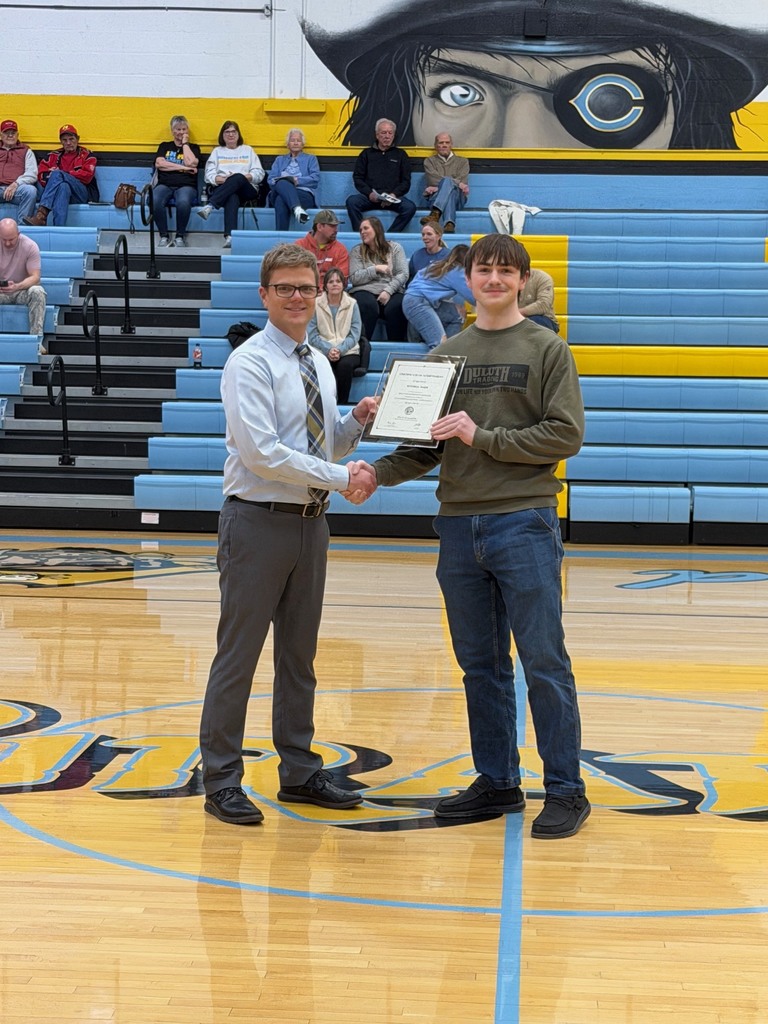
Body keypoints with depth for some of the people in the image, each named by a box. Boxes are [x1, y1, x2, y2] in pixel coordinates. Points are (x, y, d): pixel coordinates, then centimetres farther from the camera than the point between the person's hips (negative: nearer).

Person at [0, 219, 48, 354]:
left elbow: (35, 277, -18)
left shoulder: (30, 246, -14)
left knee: (37, 292, -35)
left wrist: (17, 286, -39)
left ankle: (36, 341, -34)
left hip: (23, 289, -1)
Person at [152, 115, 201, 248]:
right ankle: (164, 236, -19)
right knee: (155, 201, -36)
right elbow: (159, 164, 2)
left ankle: (180, 236, -17)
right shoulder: (164, 146, 21)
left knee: (183, 202, -39)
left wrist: (185, 143, 7)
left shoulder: (193, 147, 18)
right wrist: (183, 167, -3)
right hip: (164, 185, 1)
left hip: (186, 186, -1)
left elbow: (191, 163, -3)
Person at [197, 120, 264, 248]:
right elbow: (209, 175, 10)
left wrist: (245, 177, -8)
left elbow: (259, 173, 11)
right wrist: (224, 179, -10)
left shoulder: (248, 150, 25)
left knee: (238, 178, -38)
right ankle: (230, 236, -62)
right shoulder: (217, 151, 25)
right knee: (232, 198, -40)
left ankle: (210, 206, -52)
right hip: (221, 188, 0)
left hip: (247, 190, 0)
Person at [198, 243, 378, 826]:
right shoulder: (251, 363, -11)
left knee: (300, 653, 15)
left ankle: (300, 773, 25)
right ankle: (222, 781, 7)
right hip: (259, 521, -8)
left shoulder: (319, 367, 13)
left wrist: (357, 421, -1)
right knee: (239, 654, -2)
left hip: (309, 523, 8)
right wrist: (342, 478, -20)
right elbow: (263, 452, -21)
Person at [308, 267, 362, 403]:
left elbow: (355, 334, 1)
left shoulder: (352, 304, 6)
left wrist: (340, 350, -16)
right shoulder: (315, 304, 5)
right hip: (322, 351, -1)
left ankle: (342, 405, -24)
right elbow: (312, 335, 0)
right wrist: (328, 350, -16)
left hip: (348, 351, 1)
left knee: (345, 365, -34)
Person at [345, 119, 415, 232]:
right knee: (351, 201, -30)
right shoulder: (367, 154, 19)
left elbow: (406, 181, 12)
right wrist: (369, 193, -8)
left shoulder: (400, 155, 18)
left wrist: (394, 195, -8)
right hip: (370, 196, 0)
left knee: (410, 207, -31)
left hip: (393, 197, 0)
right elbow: (357, 178, 11)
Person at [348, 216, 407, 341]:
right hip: (366, 290, 0)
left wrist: (388, 291, -11)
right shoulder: (357, 251, 16)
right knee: (368, 306, -36)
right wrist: (376, 269, -6)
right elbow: (354, 278, 3)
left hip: (392, 290, 0)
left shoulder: (395, 248, 15)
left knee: (395, 308, -34)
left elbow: (403, 274, 3)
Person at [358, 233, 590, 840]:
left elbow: (566, 435, -8)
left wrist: (484, 437, -14)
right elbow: (427, 447, 13)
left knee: (544, 662, -4)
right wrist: (378, 472, -4)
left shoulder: (547, 349, 1)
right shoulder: (448, 354, 13)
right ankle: (498, 782, 20)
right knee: (481, 665, 10)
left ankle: (566, 789, 4)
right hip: (459, 525, 5)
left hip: (525, 523, -5)